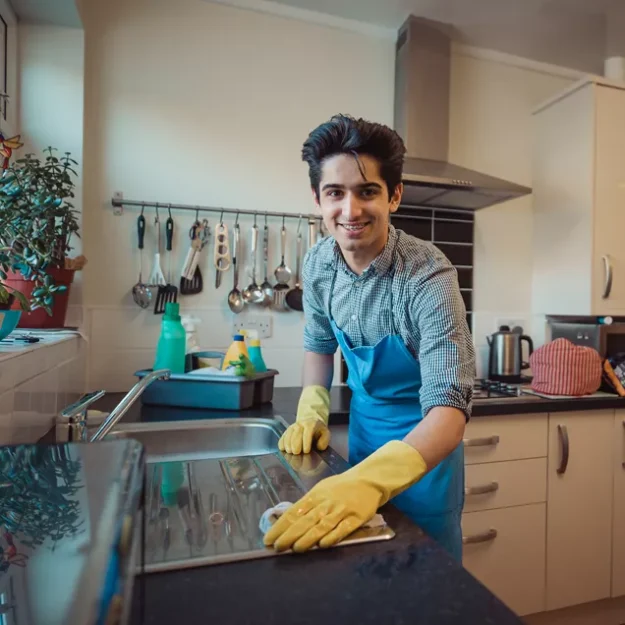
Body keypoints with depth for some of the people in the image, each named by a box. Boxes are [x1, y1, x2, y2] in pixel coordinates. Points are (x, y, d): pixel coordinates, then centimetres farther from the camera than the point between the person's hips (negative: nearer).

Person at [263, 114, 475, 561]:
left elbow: (449, 407, -36)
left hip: (424, 439, -4)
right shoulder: (318, 264, -13)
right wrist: (312, 413, -9)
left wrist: (369, 481, -52)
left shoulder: (428, 276, -30)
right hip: (363, 423, 5)